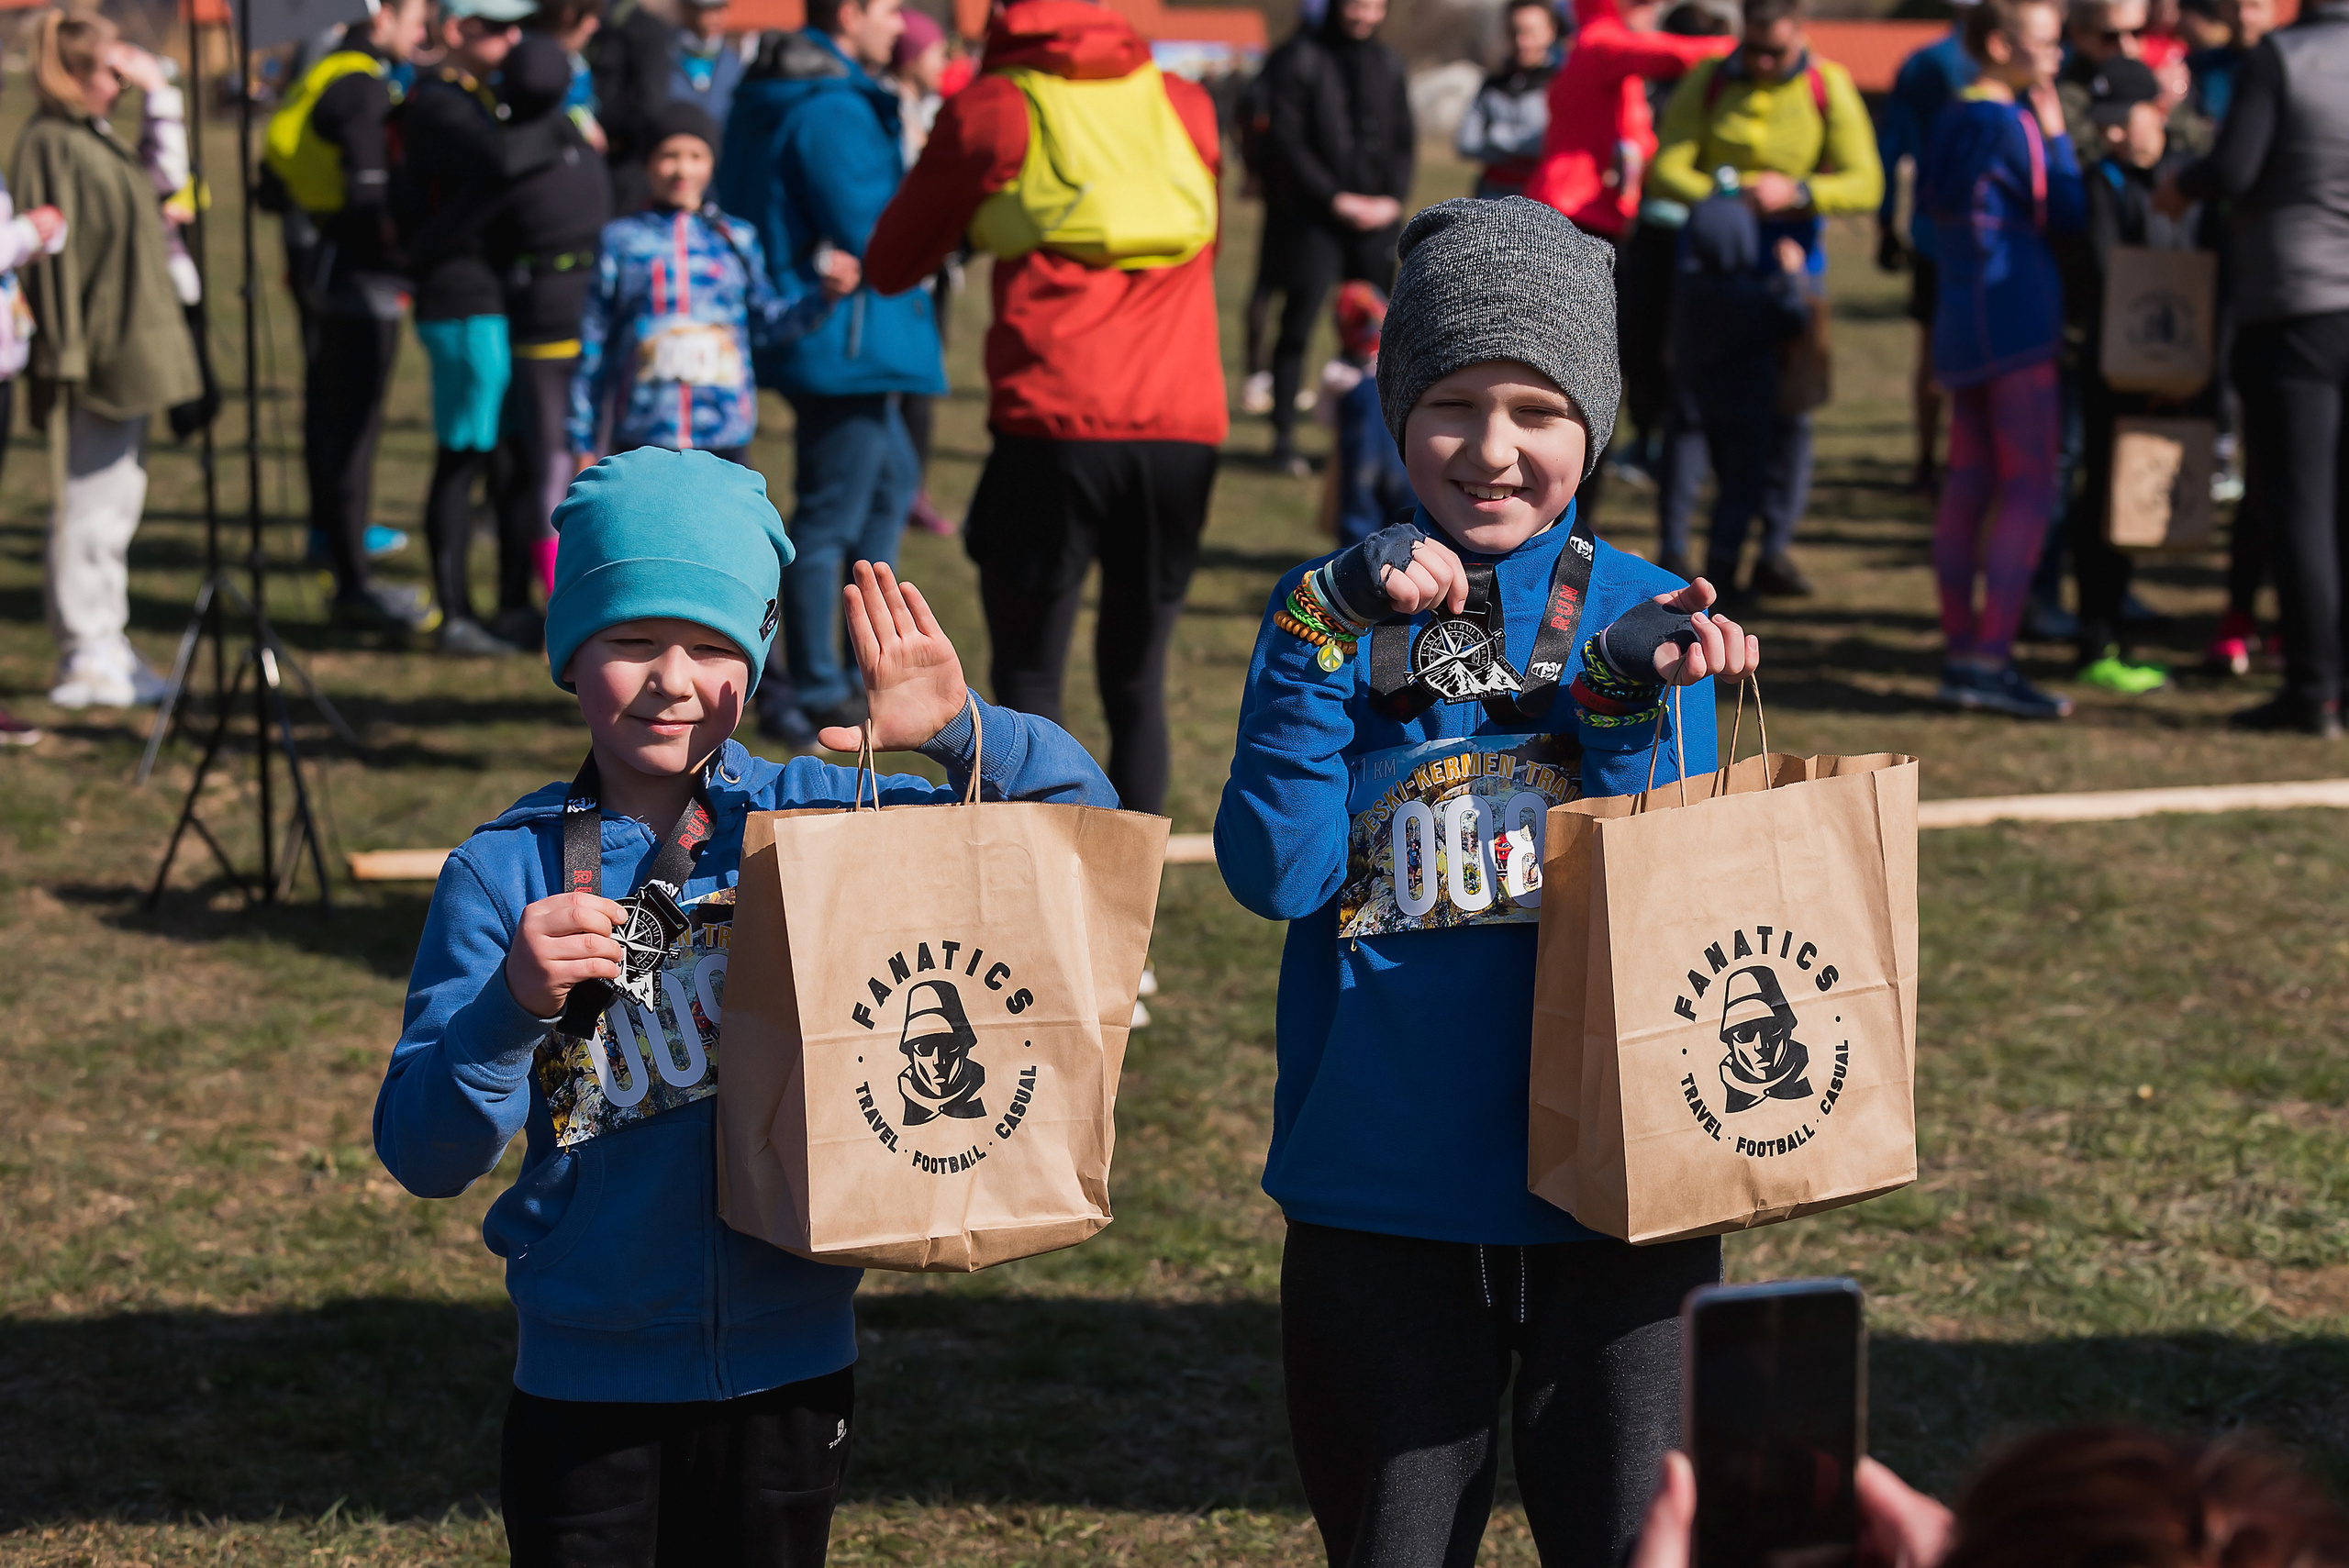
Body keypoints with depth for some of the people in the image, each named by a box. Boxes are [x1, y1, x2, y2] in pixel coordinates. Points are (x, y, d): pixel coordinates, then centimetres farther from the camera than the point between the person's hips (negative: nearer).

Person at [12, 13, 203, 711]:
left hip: (130, 351, 10)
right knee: (90, 506, -4)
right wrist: (65, 352, -22)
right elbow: (54, 250, -19)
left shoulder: (96, 138, 14)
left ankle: (104, 646, 24)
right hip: (96, 357, -10)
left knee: (116, 497, 15)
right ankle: (84, 658, 1)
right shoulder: (51, 144, -15)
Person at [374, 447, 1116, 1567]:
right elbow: (423, 1155, -13)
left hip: (791, 1375, 2)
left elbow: (1080, 822, 0)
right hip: (588, 1383, -2)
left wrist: (960, 730, -18)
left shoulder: (815, 817, -2)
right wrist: (512, 1005, -31)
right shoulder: (507, 872, -7)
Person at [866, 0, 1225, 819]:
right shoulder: (1187, 106, 15)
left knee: (1027, 683, 3)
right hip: (1184, 431, 4)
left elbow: (890, 264, 14)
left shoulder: (992, 109, 4)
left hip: (1055, 430, -3)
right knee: (1137, 684, 13)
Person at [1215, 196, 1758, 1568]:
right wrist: (1333, 633, -20)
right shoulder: (1342, 608, 1)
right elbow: (1274, 873, -13)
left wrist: (1625, 698, -20)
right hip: (1381, 1187, 0)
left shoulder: (1650, 620, 1)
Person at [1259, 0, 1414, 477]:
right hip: (1317, 219, -4)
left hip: (1378, 220, 4)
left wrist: (1393, 198, -1)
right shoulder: (1305, 59, -2)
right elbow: (1288, 140, -6)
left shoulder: (1388, 64, 11)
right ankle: (1284, 438, -1)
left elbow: (1405, 141, 14)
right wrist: (1335, 198, -10)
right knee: (1299, 323, -7)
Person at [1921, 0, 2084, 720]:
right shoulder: (2010, 125, -12)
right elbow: (2068, 215, -9)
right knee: (2030, 486, -11)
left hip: (1960, 322, 9)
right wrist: (2056, 132, 0)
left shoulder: (1952, 120, 14)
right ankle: (1989, 658, -18)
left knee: (1969, 483, 9)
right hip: (2017, 322, -9)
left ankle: (1959, 653, 10)